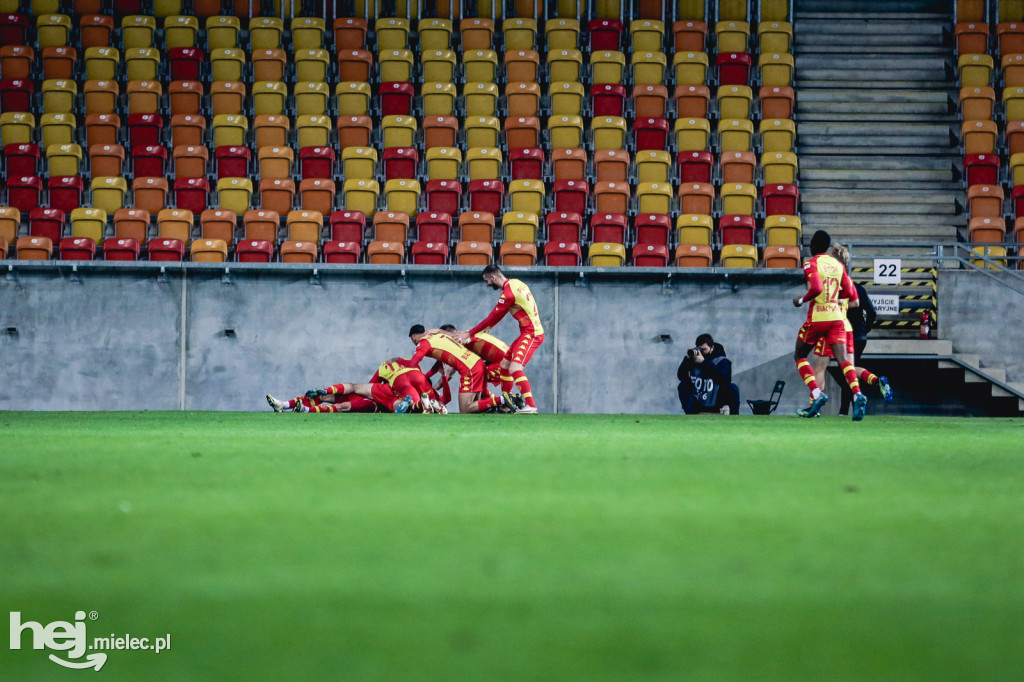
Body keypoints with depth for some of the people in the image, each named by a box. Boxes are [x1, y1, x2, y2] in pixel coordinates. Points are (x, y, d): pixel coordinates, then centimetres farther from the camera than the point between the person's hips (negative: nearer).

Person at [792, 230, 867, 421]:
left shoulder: (811, 264, -7)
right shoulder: (838, 265, 11)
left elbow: (816, 288, -22)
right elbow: (850, 293, 9)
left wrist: (801, 300, -5)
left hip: (817, 317, -4)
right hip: (836, 317, 4)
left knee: (799, 356, 13)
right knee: (842, 359, -5)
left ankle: (816, 393, -5)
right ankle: (857, 394, -29)